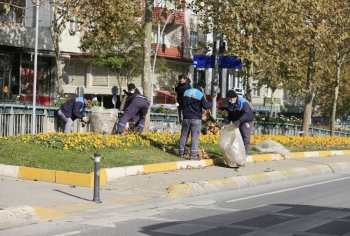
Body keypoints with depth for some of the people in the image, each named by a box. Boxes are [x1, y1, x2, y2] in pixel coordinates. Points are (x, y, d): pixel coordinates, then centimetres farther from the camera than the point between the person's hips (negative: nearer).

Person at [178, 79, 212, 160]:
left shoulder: (186, 92, 5)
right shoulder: (201, 94, -11)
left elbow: (181, 104, 13)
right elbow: (205, 106, -15)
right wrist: (210, 104, 5)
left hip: (186, 118, 4)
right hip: (196, 119, -4)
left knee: (184, 135, 12)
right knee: (195, 136, -1)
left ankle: (181, 153, 15)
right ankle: (193, 155, -5)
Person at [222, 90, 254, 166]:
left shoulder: (243, 102, -23)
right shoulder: (230, 105, 0)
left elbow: (247, 114, -33)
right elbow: (230, 116, 4)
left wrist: (239, 121, -47)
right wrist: (225, 122, -15)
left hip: (246, 122, -7)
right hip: (237, 123, 7)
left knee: (245, 140, -7)